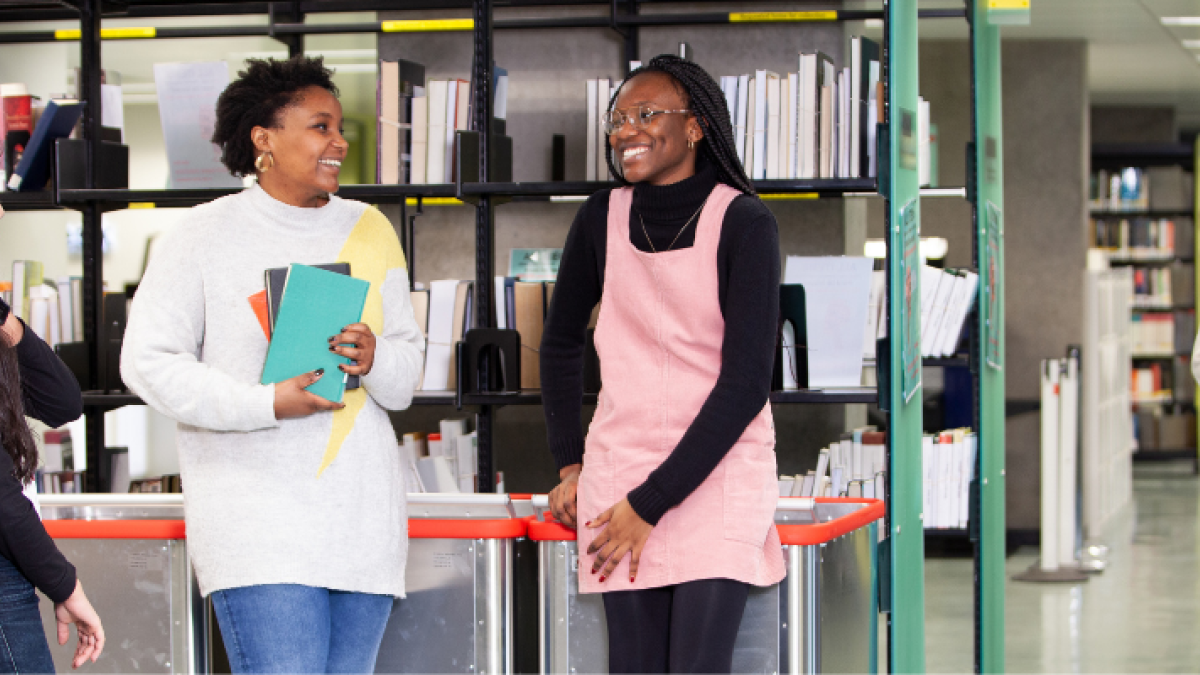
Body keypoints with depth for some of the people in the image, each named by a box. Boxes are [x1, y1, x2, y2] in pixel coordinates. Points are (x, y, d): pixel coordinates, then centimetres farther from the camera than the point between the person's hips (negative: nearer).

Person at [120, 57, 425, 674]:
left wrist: (375, 361, -11)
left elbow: (409, 366, 14)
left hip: (362, 514, 5)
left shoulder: (369, 231, 13)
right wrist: (268, 403, -16)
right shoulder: (205, 235, 0)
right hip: (257, 515, -5)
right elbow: (148, 362, -5)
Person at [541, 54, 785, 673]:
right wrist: (569, 465, 13)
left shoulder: (742, 223, -9)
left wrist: (651, 505, -13)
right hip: (620, 468, 4)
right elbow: (561, 340, 19)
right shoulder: (603, 218, 4)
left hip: (718, 471, -4)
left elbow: (746, 384, -13)